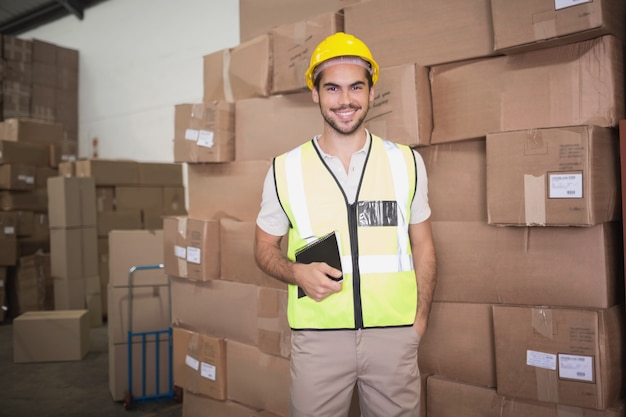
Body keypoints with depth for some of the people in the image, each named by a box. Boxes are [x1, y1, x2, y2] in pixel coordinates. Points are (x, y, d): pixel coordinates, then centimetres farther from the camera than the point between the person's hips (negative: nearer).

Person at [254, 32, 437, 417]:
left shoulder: (407, 162, 2)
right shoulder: (286, 169, -1)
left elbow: (423, 247, 9)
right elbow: (266, 248, 8)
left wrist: (420, 320, 2)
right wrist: (298, 273, -12)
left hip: (395, 334, 1)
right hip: (318, 337, 0)